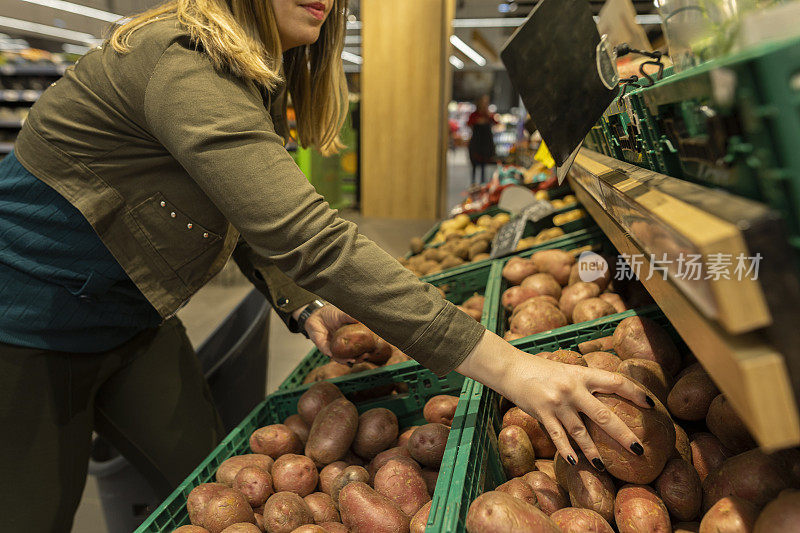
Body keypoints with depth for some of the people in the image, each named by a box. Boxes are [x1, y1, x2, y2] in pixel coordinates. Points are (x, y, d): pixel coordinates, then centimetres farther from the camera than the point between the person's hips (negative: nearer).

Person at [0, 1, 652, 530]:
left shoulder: (259, 76, 1)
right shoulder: (182, 62, -31)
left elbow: (253, 214, 10)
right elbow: (310, 238, -41)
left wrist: (303, 304, -7)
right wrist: (505, 365, -42)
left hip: (131, 318, 8)